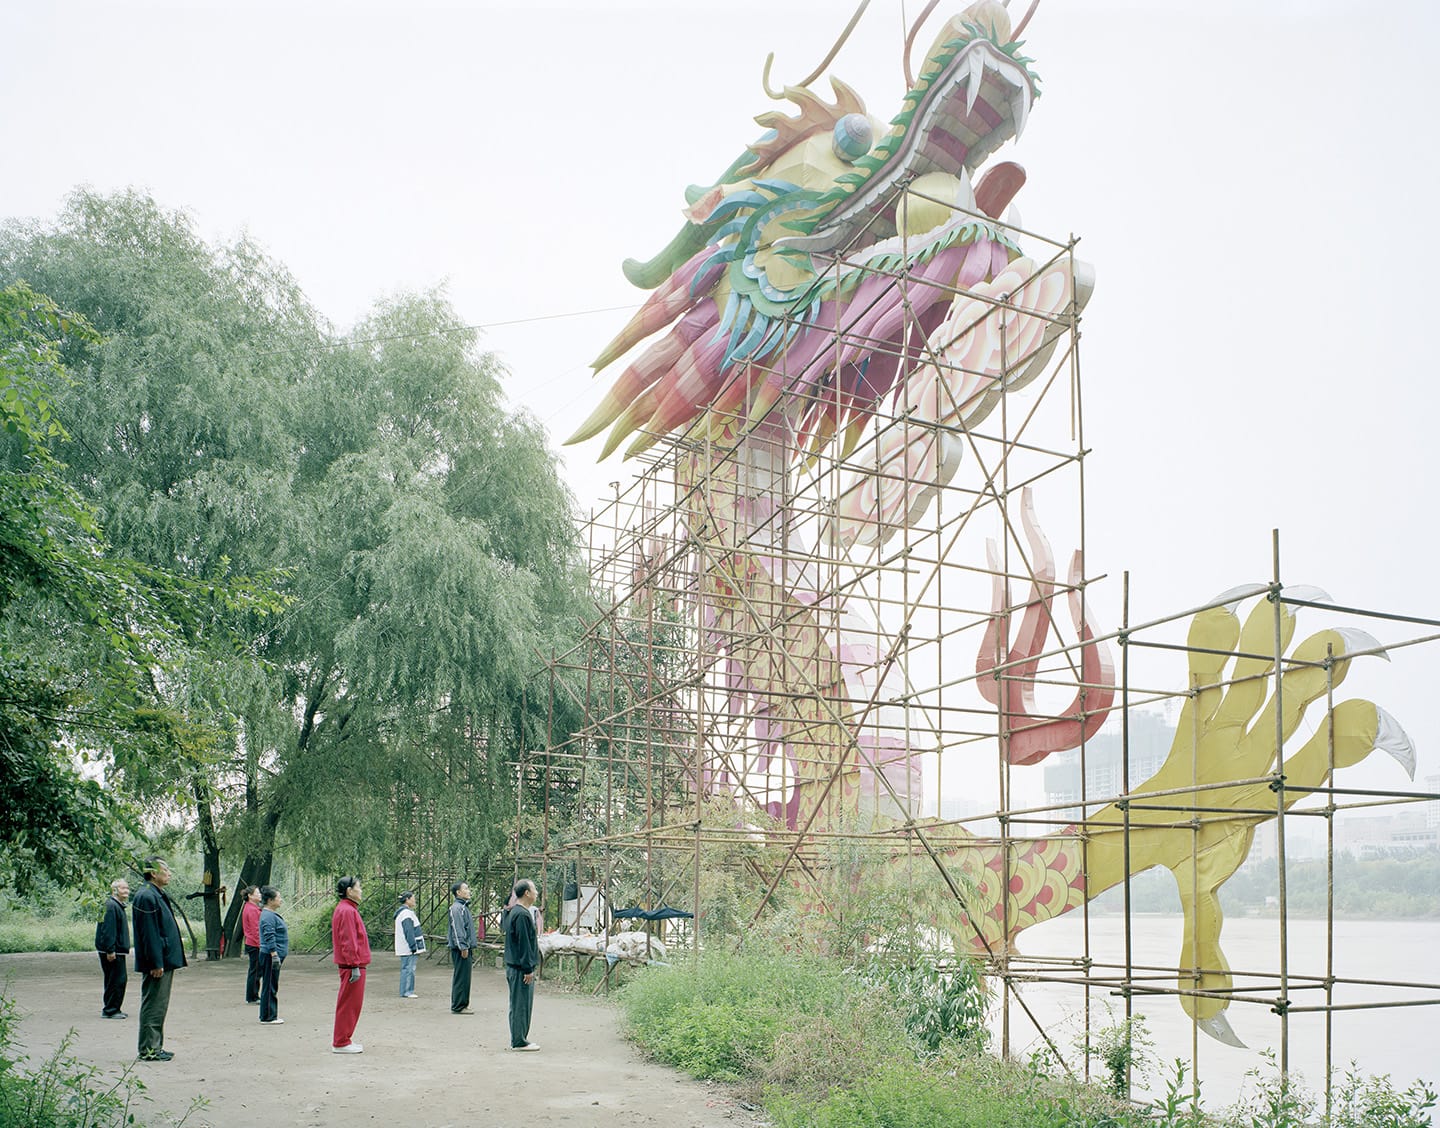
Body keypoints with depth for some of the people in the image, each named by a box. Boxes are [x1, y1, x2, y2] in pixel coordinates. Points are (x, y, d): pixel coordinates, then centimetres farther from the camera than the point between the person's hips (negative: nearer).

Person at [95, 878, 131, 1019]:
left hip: (118, 951, 11)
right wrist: (110, 950, -24)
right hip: (112, 952, -11)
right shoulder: (110, 906, -16)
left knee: (116, 980, 14)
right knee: (117, 980, -7)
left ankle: (113, 1010, 21)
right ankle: (110, 1010, -1)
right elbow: (108, 929, -21)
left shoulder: (118, 906, 17)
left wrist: (124, 948, 24)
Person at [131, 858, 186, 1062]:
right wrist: (156, 964, -21)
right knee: (153, 1005, -4)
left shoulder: (160, 895, 16)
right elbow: (149, 933, -21)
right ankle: (148, 1050, 3)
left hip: (165, 962, 10)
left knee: (159, 1006, 15)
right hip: (157, 964, -10)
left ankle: (156, 1047, 22)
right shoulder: (146, 897, -17)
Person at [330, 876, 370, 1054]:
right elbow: (348, 941, -21)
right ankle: (341, 1043, 1)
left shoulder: (347, 909, 17)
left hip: (350, 965, 11)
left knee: (351, 1003, 16)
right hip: (352, 965, -11)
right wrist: (355, 966, -21)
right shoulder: (347, 911, -16)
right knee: (349, 1004, -4)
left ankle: (342, 1040, 23)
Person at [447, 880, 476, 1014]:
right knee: (461, 977, -7)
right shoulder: (456, 908, -12)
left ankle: (463, 1004, 19)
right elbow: (457, 929, -19)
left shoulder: (464, 907, 19)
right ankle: (458, 1006, -3)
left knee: (464, 977, 13)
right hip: (460, 948, -10)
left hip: (466, 947, 10)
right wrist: (463, 947, -21)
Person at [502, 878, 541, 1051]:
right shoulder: (522, 915, -19)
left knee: (518, 1004, 15)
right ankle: (519, 1042, 2)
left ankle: (518, 1039, 22)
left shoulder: (513, 912, 15)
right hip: (521, 968, -11)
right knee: (521, 1004, -4)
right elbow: (524, 944, -21)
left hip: (514, 966, 11)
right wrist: (528, 969, -19)